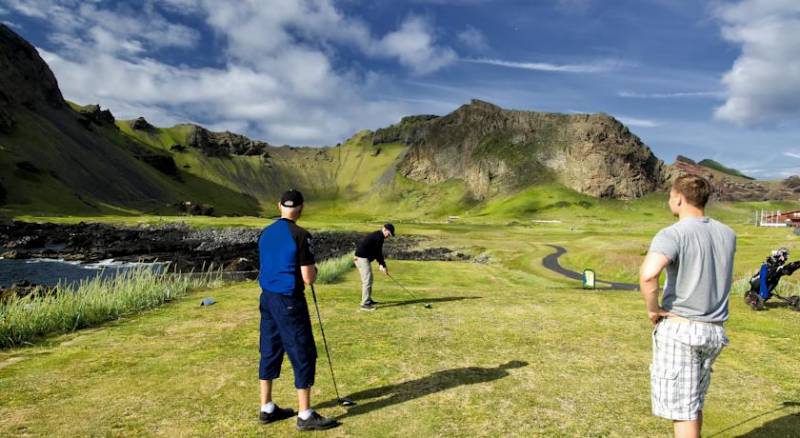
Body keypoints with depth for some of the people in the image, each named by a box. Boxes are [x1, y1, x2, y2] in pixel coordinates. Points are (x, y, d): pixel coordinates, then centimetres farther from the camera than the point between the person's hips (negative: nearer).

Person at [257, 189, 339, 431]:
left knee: (269, 351, 15)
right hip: (289, 302, -8)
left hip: (267, 298, 8)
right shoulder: (300, 235, -16)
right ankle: (305, 415, 9)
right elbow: (308, 278, -16)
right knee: (303, 355, 2)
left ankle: (267, 408, 26)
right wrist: (313, 267, 4)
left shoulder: (265, 233, 6)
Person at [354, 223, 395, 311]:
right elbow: (379, 253, -14)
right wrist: (383, 266, -6)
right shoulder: (379, 236, -14)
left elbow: (376, 252, 18)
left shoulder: (376, 235, 17)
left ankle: (367, 300, 28)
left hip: (361, 258, 11)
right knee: (367, 280, -11)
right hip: (362, 258, -11)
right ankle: (365, 304, -11)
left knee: (368, 279, 19)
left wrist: (380, 264, 9)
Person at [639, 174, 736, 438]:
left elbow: (648, 274, -34)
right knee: (694, 403, 21)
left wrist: (652, 308, -17)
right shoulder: (727, 234, 7)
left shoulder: (673, 234, -15)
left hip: (679, 329, -7)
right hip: (715, 331, 7)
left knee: (682, 408, 2)